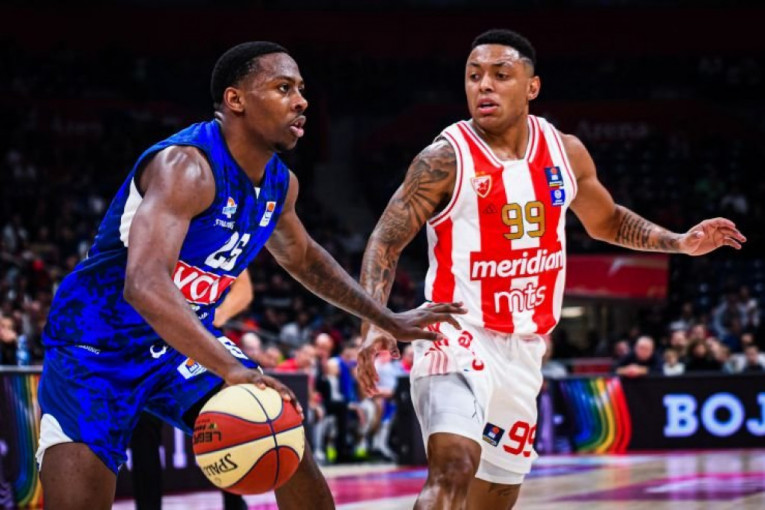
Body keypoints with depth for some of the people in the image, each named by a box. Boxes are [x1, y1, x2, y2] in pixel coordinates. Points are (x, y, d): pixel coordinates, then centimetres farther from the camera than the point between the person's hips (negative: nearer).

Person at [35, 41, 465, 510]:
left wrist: (388, 320, 21)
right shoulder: (187, 166, -28)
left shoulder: (279, 183, -1)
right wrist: (231, 369, -51)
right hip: (97, 348, -8)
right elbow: (144, 285, -42)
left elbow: (303, 258, 22)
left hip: (184, 345, 8)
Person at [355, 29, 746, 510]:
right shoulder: (446, 159, -11)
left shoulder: (566, 152, 4)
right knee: (455, 466, -30)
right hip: (459, 337, -6)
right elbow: (386, 241, -9)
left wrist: (680, 242, 8)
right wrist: (375, 324, -23)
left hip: (523, 351, 6)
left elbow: (606, 221, 21)